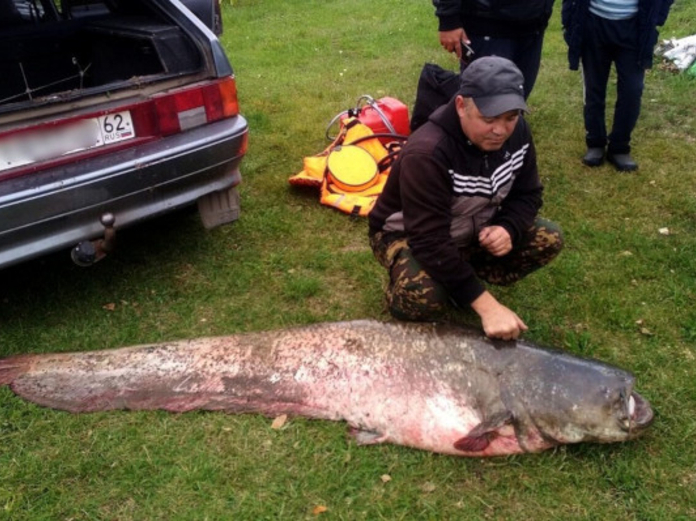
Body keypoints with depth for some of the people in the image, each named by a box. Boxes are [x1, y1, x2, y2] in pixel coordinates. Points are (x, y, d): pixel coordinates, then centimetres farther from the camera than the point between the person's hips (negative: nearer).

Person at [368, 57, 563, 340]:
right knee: (425, 299, -36)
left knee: (549, 239, -10)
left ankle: (465, 273, 3)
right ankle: (403, 286, 0)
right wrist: (486, 305, -39)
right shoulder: (427, 153, -35)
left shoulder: (517, 132, -14)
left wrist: (508, 229, -25)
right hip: (409, 234, -7)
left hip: (474, 228, 7)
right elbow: (431, 242, -37)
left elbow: (528, 194, -1)